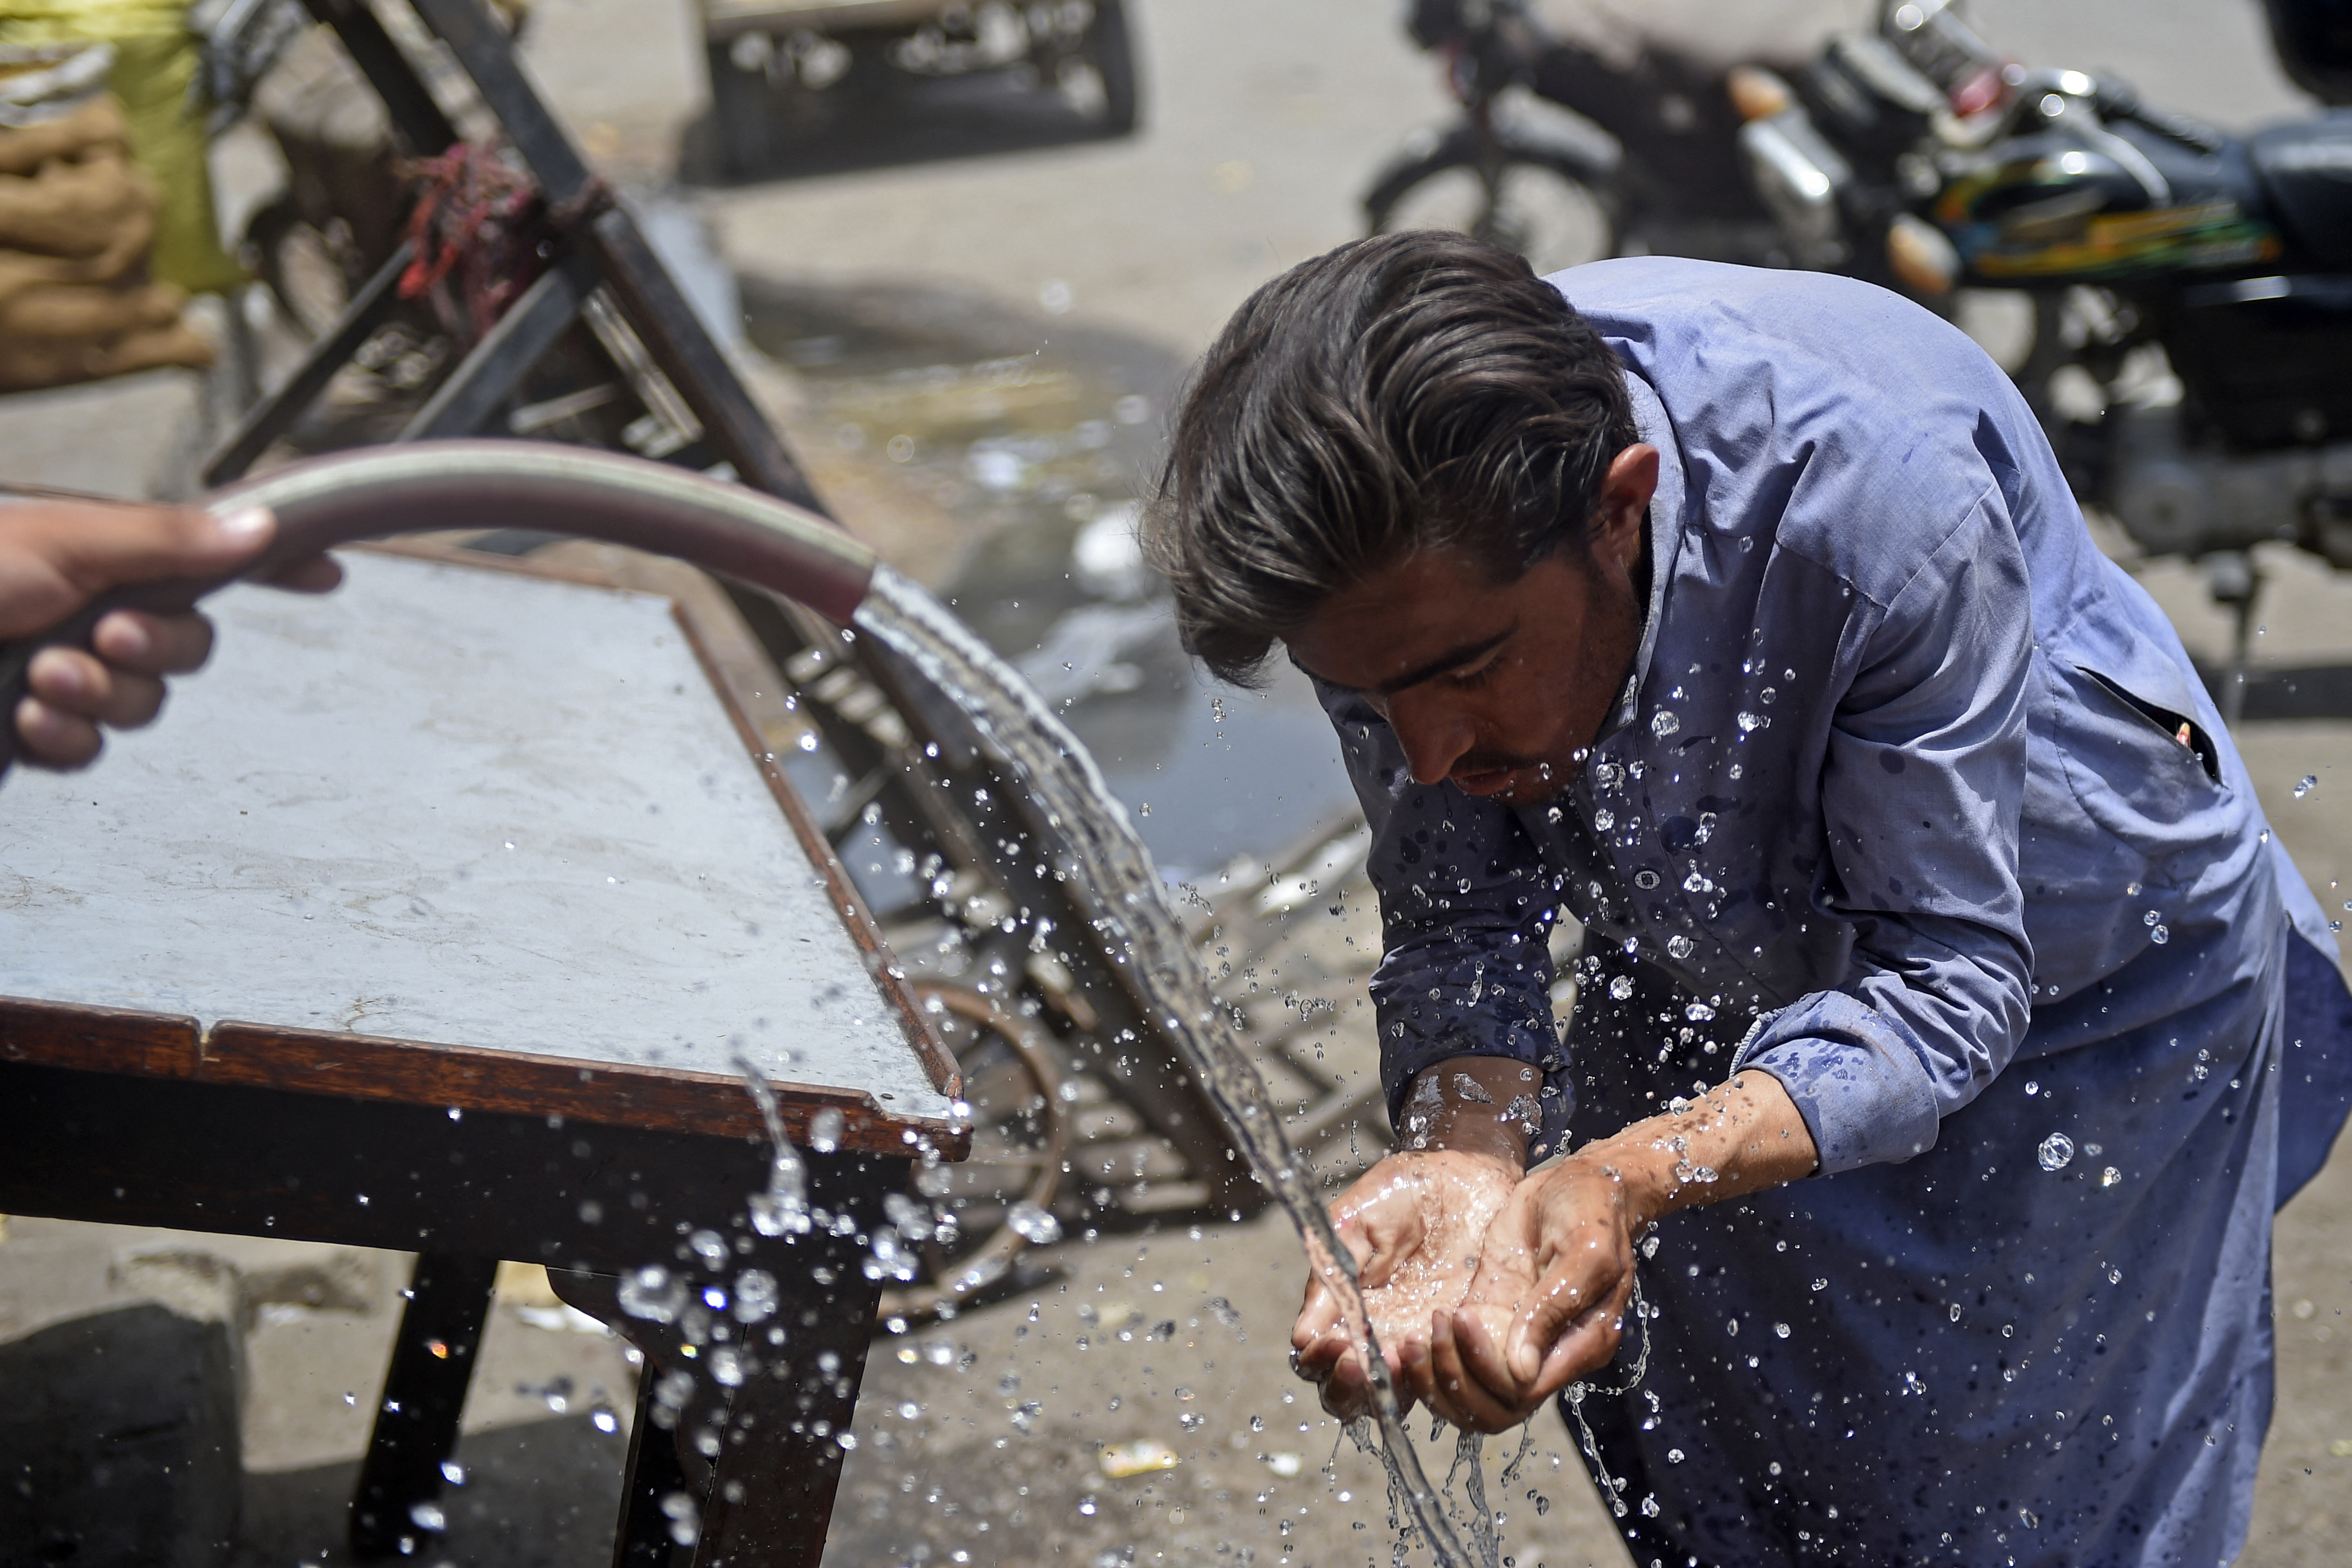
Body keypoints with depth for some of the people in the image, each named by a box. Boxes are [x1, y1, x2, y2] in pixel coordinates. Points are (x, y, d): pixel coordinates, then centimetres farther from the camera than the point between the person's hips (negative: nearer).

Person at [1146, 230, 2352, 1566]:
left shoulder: (1877, 484, -42)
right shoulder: (1404, 555, -29)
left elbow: (1948, 978, -33)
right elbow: (1461, 915, -17)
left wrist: (1624, 1179, -48)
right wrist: (1465, 1156, -38)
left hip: (2077, 985, -3)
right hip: (1707, 976, 4)